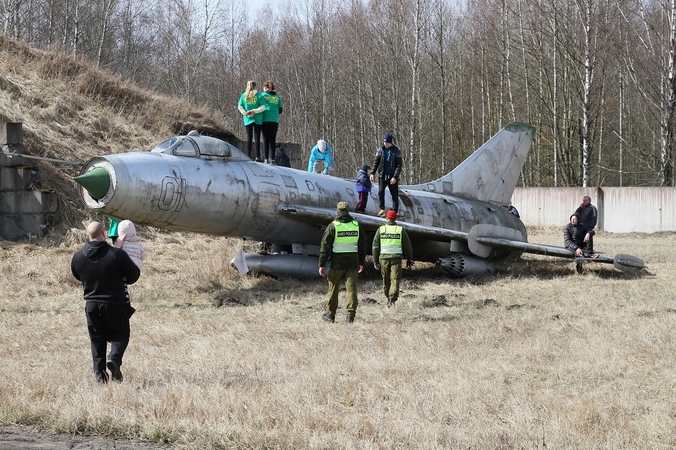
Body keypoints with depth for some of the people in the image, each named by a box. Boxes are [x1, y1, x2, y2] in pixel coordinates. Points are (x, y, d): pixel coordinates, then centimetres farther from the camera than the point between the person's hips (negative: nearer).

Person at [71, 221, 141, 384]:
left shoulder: (78, 257, -3)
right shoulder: (117, 254, -15)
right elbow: (134, 275, -5)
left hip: (91, 305, 3)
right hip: (115, 303, -3)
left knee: (97, 339, 12)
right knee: (120, 334, 11)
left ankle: (99, 372, 4)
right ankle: (114, 359, -15)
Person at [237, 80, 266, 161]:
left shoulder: (243, 95, 3)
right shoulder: (259, 95, -4)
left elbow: (240, 107, -1)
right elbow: (263, 107, -10)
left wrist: (246, 113, -2)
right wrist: (254, 111, -8)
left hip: (247, 119, 2)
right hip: (257, 119, -2)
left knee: (249, 137, 8)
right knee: (257, 137, 0)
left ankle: (248, 156, 4)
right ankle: (258, 156, -3)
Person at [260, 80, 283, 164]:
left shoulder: (263, 95, 1)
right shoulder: (277, 97, 11)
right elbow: (280, 110, 13)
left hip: (265, 119, -2)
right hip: (275, 120, 2)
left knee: (266, 139, 2)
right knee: (273, 139, 3)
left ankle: (266, 158, -2)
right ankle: (272, 158, -3)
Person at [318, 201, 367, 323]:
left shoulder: (333, 226, -6)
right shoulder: (357, 225, 5)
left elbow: (325, 246, -7)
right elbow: (362, 246, 13)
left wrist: (322, 265, -3)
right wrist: (361, 262, 23)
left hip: (337, 263, -2)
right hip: (353, 263, 3)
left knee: (333, 289, 9)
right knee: (351, 288, 2)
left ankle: (330, 315, 18)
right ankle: (350, 315, -4)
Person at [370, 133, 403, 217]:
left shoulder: (396, 151, -6)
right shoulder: (380, 150, 2)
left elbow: (399, 165, -8)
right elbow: (376, 162, 9)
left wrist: (395, 177, -17)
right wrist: (373, 173, -3)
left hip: (392, 176, -2)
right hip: (382, 175, 2)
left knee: (394, 194, 2)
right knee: (380, 192, -12)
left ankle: (395, 211, 9)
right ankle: (382, 209, 0)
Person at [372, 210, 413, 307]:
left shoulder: (380, 230, 3)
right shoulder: (401, 230, 0)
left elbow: (375, 246, 3)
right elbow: (407, 246, 4)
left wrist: (376, 261, 9)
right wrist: (409, 259, 14)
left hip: (384, 258, 2)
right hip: (396, 258, -2)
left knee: (386, 280, 14)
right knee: (395, 280, -5)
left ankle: (388, 298, 22)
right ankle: (392, 299, -21)